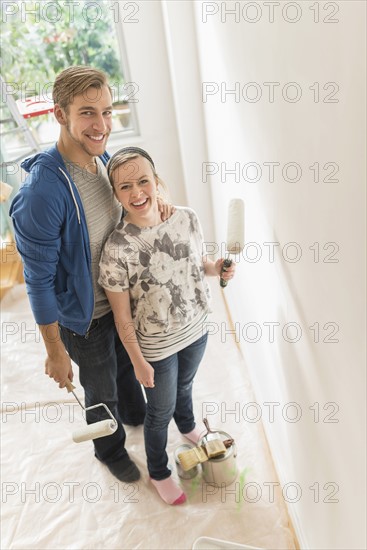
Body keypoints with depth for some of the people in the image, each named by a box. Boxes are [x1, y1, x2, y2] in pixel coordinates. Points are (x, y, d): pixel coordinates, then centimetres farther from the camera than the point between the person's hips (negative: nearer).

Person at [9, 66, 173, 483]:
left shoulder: (102, 158, -11)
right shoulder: (42, 191, -33)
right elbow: (40, 281, -25)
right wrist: (55, 351, -15)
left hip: (123, 298, 6)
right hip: (84, 317, -6)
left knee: (127, 365, 32)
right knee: (101, 391, 21)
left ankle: (135, 414, 65)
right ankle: (110, 449, 53)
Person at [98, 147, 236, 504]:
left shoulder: (187, 218, -14)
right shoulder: (117, 249, -27)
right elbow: (122, 317, -18)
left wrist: (215, 269, -15)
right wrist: (138, 361, -11)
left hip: (196, 330, 5)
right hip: (156, 346, -4)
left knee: (185, 385, 32)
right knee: (161, 411, 18)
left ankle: (188, 427, 67)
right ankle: (158, 473, 49)